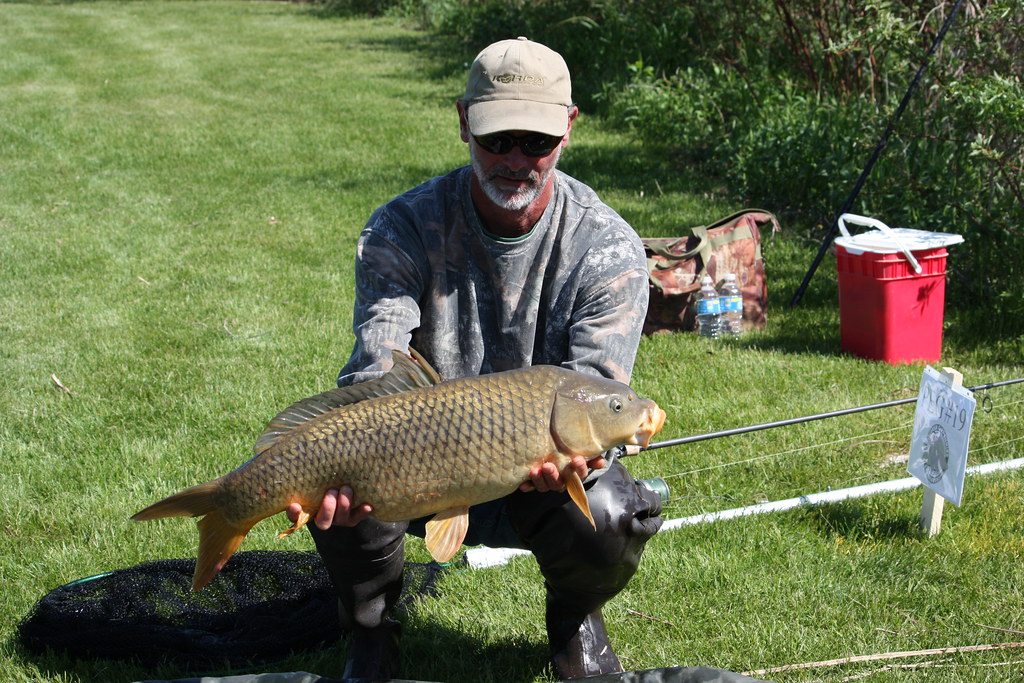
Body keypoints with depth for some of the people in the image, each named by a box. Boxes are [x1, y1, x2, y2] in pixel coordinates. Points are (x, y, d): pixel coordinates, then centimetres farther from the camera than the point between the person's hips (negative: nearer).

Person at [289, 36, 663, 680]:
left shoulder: (607, 246, -14)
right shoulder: (403, 228, -13)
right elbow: (376, 371, -24)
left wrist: (575, 451, -46)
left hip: (542, 474, 0)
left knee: (611, 520, -32)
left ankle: (575, 618, 8)